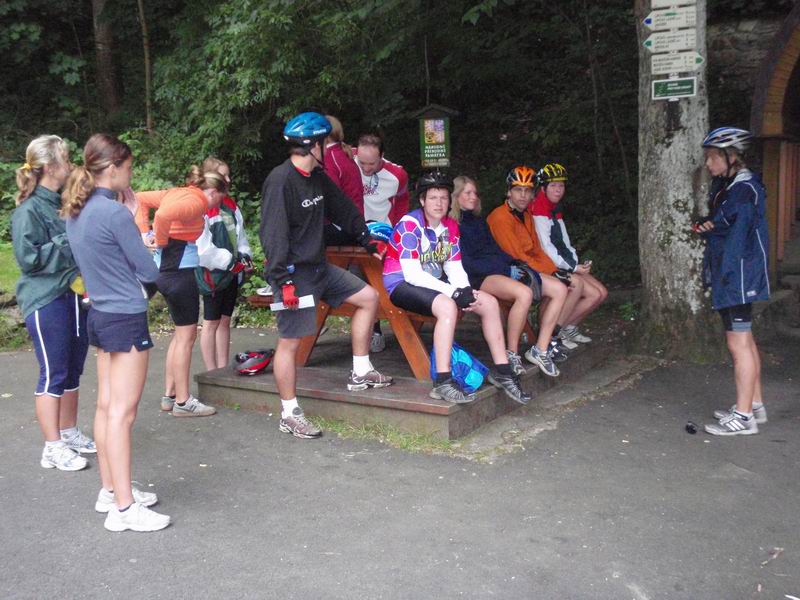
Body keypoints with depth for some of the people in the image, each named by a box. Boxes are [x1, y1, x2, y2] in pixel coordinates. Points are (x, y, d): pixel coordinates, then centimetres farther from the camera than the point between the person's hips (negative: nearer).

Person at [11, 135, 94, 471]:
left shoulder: (65, 204, 12)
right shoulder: (29, 210, -10)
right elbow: (28, 257, -17)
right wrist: (67, 245, -17)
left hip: (77, 296, 7)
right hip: (47, 301, -7)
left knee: (72, 372, 14)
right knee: (53, 375, -1)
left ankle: (69, 433, 28)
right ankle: (53, 448, 6)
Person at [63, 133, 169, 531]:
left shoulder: (75, 213, 8)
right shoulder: (115, 213, -18)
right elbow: (148, 271, -12)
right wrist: (144, 287, 9)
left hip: (100, 314, 9)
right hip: (126, 319, -9)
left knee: (107, 406, 14)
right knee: (122, 412, -5)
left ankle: (110, 490, 25)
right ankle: (124, 508, 0)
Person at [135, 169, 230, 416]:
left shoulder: (176, 193, 14)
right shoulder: (195, 202, -14)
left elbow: (140, 198, 18)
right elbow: (163, 214, -32)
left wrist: (146, 231, 12)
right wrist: (161, 242, -16)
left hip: (166, 269, 10)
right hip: (179, 269, -10)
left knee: (181, 333, 18)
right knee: (186, 335, -1)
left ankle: (169, 395, 23)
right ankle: (182, 401, 6)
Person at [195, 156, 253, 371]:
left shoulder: (230, 205, 11)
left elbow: (240, 234, 19)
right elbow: (201, 247, -21)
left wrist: (245, 255, 3)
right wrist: (229, 262, -18)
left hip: (232, 272, 8)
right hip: (212, 273, -8)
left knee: (225, 321, 13)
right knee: (211, 323, 2)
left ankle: (223, 369, 21)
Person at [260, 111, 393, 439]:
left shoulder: (317, 177, 9)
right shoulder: (281, 180, -18)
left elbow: (343, 209, 21)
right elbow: (273, 234, -22)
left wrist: (368, 241, 28)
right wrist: (283, 280, -24)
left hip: (319, 267, 9)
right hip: (295, 273, -9)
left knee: (368, 297, 11)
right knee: (290, 341, -3)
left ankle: (361, 373, 20)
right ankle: (289, 415, 8)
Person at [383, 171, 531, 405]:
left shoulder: (451, 227, 7)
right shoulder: (410, 224, -17)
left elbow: (454, 267, 7)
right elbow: (412, 274, -23)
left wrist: (466, 291, -15)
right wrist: (453, 292, -25)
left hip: (433, 283, 8)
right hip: (401, 284, -8)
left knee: (490, 303, -3)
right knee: (447, 306, -37)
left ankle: (502, 371, 8)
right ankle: (442, 383, -35)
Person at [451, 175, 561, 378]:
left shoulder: (479, 221, 25)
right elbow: (466, 263, -10)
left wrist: (517, 265, 1)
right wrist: (507, 270, -15)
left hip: (500, 269, 9)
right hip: (478, 277, -8)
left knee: (560, 289, -7)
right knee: (524, 293, -38)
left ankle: (541, 349, -6)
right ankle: (511, 353, -22)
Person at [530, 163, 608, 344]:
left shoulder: (555, 210, 17)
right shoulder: (538, 210, -14)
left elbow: (564, 243, 16)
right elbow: (546, 247, -20)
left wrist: (577, 264, 1)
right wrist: (573, 268, -19)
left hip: (565, 265, 9)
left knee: (602, 292, 1)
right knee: (594, 294, -17)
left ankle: (568, 329, 11)